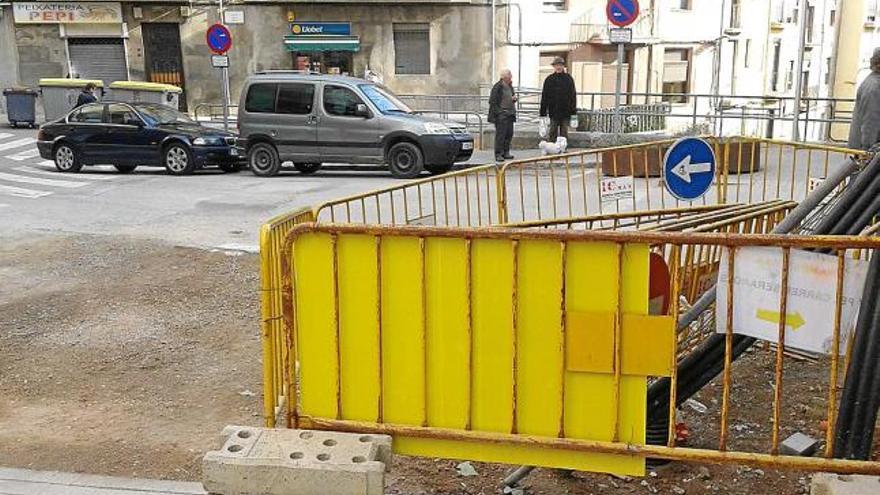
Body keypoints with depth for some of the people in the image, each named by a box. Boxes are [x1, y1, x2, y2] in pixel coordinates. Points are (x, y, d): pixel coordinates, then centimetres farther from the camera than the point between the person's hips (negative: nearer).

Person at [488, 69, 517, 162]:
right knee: (500, 135, -8)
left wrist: (514, 98, 5)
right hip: (501, 115, -8)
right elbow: (492, 101, -11)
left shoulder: (510, 86, 15)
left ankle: (506, 152, 19)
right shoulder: (497, 87, -10)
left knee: (509, 134, 9)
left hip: (510, 114, 8)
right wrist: (498, 112, -16)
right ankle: (498, 154, -4)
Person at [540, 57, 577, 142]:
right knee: (553, 132, 4)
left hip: (566, 111, 0)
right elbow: (544, 96, 3)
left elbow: (573, 94, 5)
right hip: (553, 111, 0)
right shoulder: (549, 79, 3)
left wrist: (573, 109, 0)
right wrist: (543, 112, -2)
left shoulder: (568, 79, 4)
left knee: (564, 132, 5)